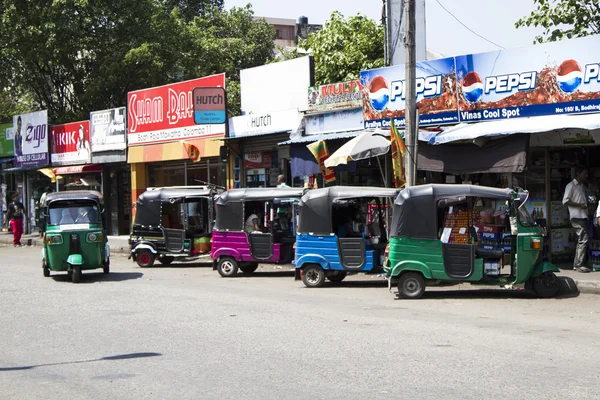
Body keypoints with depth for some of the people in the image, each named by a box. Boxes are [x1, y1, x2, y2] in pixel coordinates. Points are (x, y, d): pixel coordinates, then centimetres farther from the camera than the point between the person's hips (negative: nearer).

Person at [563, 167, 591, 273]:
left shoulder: (582, 186, 20)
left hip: (583, 216, 9)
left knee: (581, 240, 9)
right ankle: (579, 265, -12)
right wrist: (580, 205, -16)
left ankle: (576, 264, 15)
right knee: (583, 239, -14)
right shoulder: (571, 186, -6)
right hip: (576, 217, -9)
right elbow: (565, 201, -13)